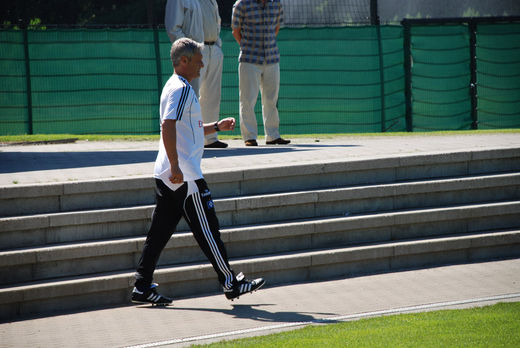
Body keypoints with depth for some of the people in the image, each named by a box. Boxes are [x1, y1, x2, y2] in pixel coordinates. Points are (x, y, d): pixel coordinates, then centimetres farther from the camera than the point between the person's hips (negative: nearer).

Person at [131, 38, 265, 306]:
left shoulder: (175, 87, 19)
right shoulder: (182, 89, -13)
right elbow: (168, 126, -25)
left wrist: (216, 127, 25)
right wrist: (175, 166, -28)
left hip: (169, 176, 10)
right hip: (185, 177, -10)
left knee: (160, 231, 8)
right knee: (206, 229, -3)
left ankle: (143, 287, 6)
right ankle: (230, 283, 2)